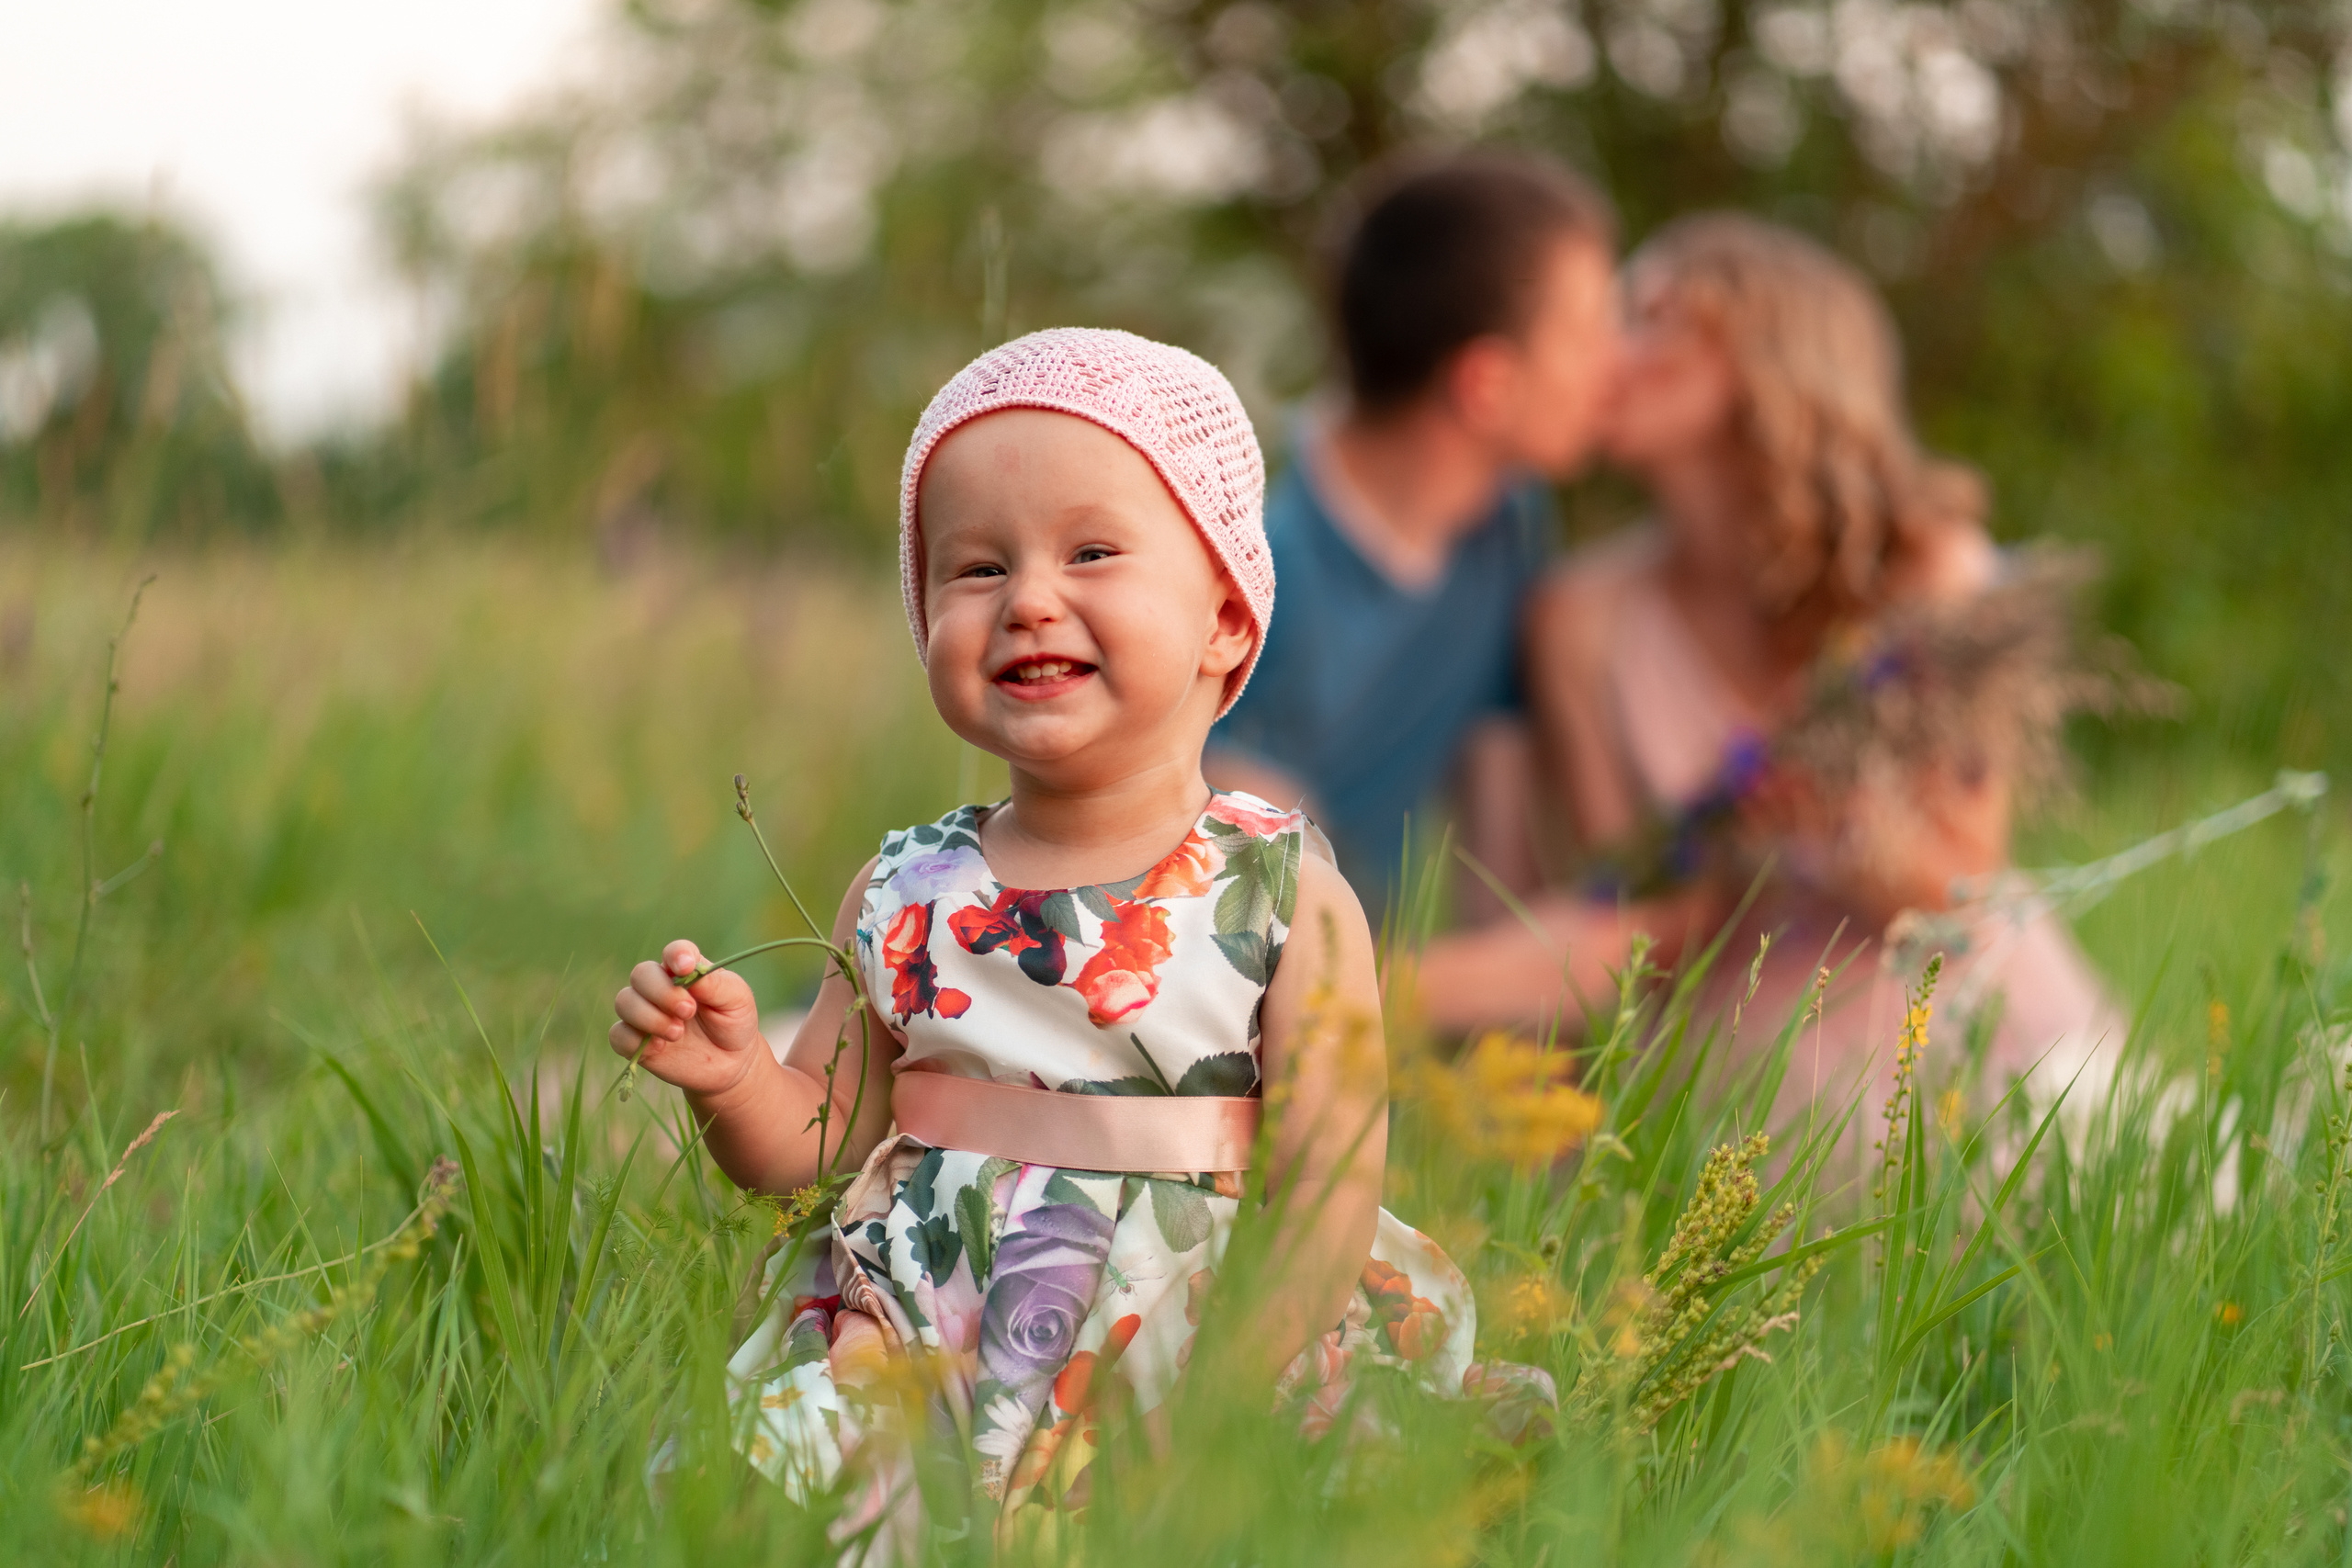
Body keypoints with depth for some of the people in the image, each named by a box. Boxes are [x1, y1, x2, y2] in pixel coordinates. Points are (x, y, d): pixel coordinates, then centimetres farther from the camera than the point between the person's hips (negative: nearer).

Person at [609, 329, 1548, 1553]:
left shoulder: (1288, 902, -3)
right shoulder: (903, 895, 8)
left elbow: (1326, 1204, -6)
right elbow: (820, 1138, 15)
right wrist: (732, 1080, -7)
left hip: (1165, 1366, -2)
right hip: (914, 1352, 2)